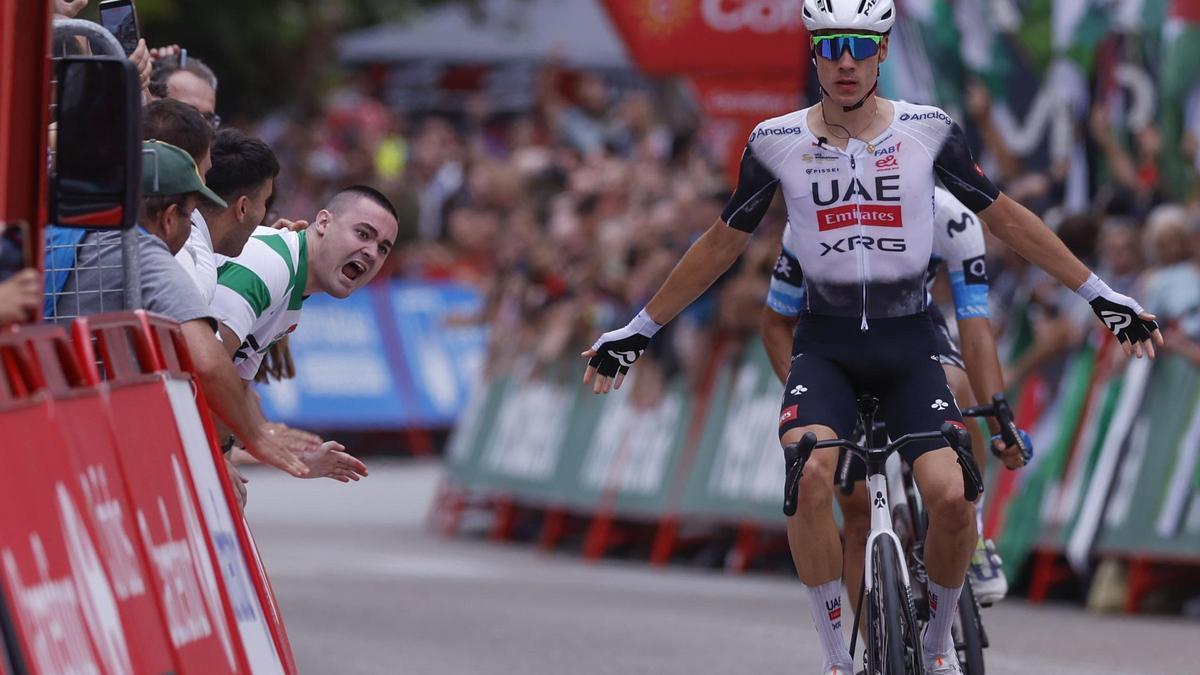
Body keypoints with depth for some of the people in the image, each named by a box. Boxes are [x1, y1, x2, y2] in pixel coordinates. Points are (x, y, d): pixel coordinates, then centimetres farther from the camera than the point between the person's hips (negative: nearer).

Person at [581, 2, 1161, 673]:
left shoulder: (929, 131, -4)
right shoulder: (777, 143, -3)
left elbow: (1006, 218, 6)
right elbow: (723, 244, 9)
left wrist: (1101, 294, 8)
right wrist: (639, 330, 12)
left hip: (908, 345, 0)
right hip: (825, 346, 0)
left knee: (951, 497, -20)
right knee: (811, 475, -29)